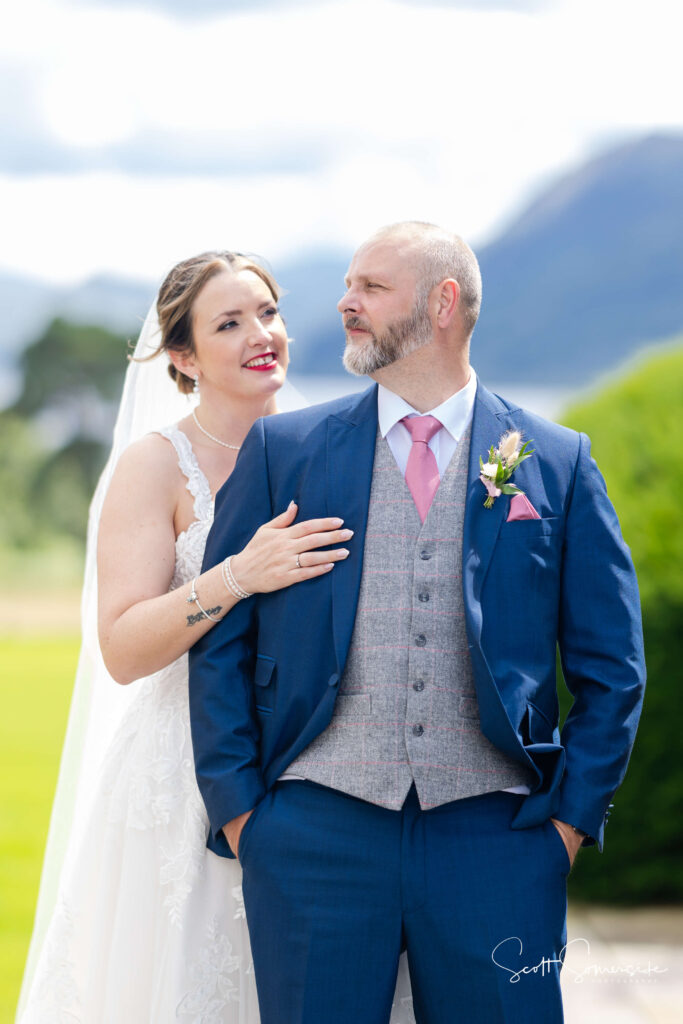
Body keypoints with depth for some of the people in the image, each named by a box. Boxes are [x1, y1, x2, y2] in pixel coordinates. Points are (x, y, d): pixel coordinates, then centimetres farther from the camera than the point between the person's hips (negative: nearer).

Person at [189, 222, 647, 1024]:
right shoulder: (283, 449, 7)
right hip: (318, 830, 0)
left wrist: (573, 816, 1)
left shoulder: (557, 462, 6)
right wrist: (237, 809, 0)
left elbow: (611, 666, 8)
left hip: (495, 837, 0)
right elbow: (220, 644, 7)